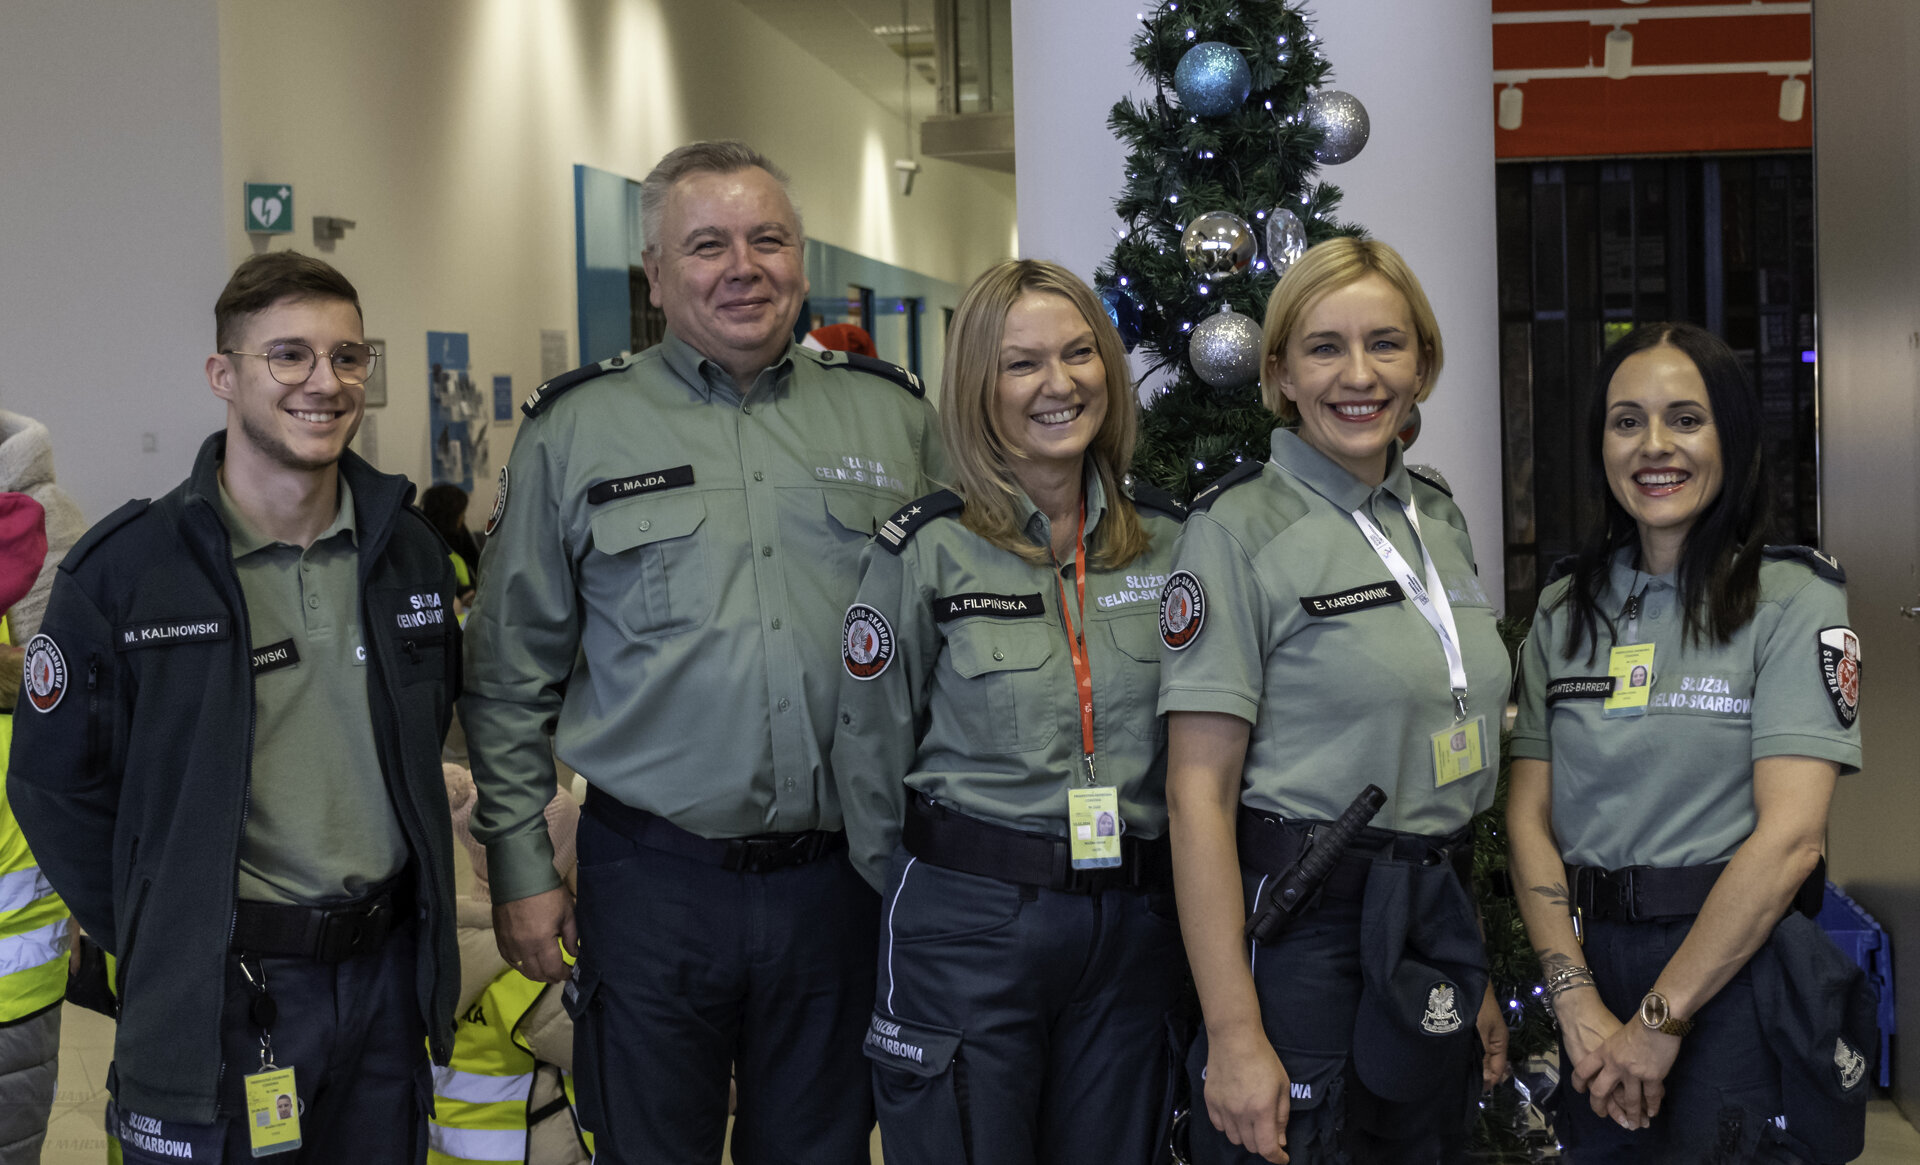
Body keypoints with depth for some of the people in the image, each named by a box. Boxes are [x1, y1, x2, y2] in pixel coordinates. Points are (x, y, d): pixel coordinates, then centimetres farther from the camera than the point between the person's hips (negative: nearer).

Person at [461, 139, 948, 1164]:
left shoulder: (894, 418, 6)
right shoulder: (576, 430, 1)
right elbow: (511, 674, 4)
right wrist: (519, 867, 1)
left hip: (841, 877, 2)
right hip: (652, 879, -1)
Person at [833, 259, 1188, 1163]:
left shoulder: (1166, 540, 5)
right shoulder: (924, 551, -6)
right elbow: (870, 751, 0)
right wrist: (925, 899, 5)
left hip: (1132, 927, 4)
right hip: (970, 927, -3)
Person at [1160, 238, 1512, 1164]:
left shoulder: (1440, 518, 10)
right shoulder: (1238, 530, -11)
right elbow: (1198, 791, -15)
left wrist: (1475, 974, 15)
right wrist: (1234, 1034, -20)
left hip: (1436, 927, 7)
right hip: (1299, 923, -7)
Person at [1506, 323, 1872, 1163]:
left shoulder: (1793, 599, -7)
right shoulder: (1566, 610, 7)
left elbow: (1789, 835, -15)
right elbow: (1529, 816, 2)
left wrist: (1660, 1019, -16)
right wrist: (1576, 999, -11)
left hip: (1733, 975, -4)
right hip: (1592, 961, 4)